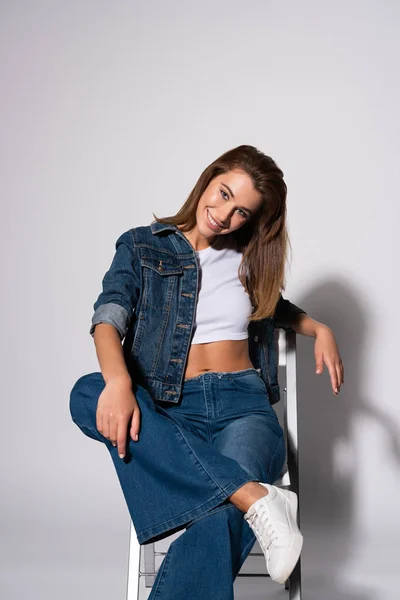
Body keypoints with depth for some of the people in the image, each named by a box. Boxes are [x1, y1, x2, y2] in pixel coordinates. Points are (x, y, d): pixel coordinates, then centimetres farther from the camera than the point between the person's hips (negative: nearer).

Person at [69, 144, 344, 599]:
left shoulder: (251, 259, 17)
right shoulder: (142, 246, 9)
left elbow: (275, 307, 37)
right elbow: (109, 315, -7)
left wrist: (319, 329, 15)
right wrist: (118, 380, -28)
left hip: (243, 403, 0)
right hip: (168, 407, 0)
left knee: (221, 518, -35)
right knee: (88, 394, -35)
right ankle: (254, 496, -38)